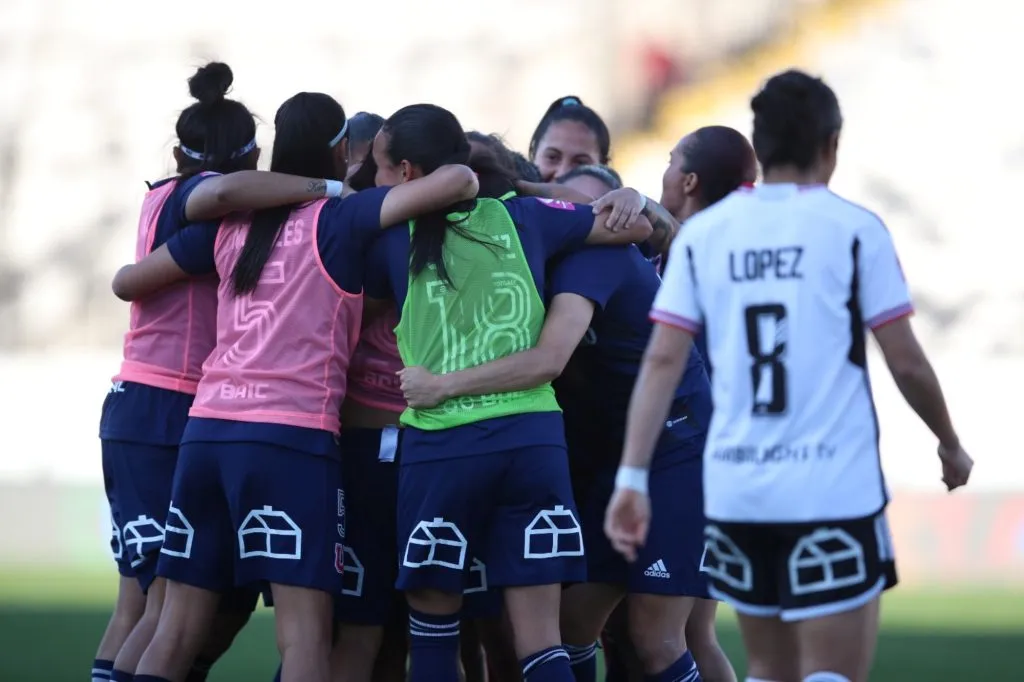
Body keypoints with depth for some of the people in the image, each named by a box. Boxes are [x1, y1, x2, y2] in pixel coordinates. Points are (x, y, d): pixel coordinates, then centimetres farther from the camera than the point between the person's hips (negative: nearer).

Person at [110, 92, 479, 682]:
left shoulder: (233, 224, 16)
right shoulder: (341, 220, 0)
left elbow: (127, 281, 26)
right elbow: (454, 181, -12)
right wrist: (471, 180, 11)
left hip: (208, 429, 6)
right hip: (291, 436, -6)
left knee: (177, 631, 8)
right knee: (305, 634, -8)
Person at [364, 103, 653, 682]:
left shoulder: (397, 238, 4)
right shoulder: (524, 216, 10)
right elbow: (635, 225, 16)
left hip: (441, 443, -2)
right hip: (533, 436, 2)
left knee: (433, 610, 14)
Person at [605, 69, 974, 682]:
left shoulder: (703, 233, 7)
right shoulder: (854, 229, -3)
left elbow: (662, 361, 0)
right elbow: (906, 362, -1)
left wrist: (632, 477, 0)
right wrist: (951, 446, 15)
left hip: (735, 489, 4)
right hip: (834, 490, -4)